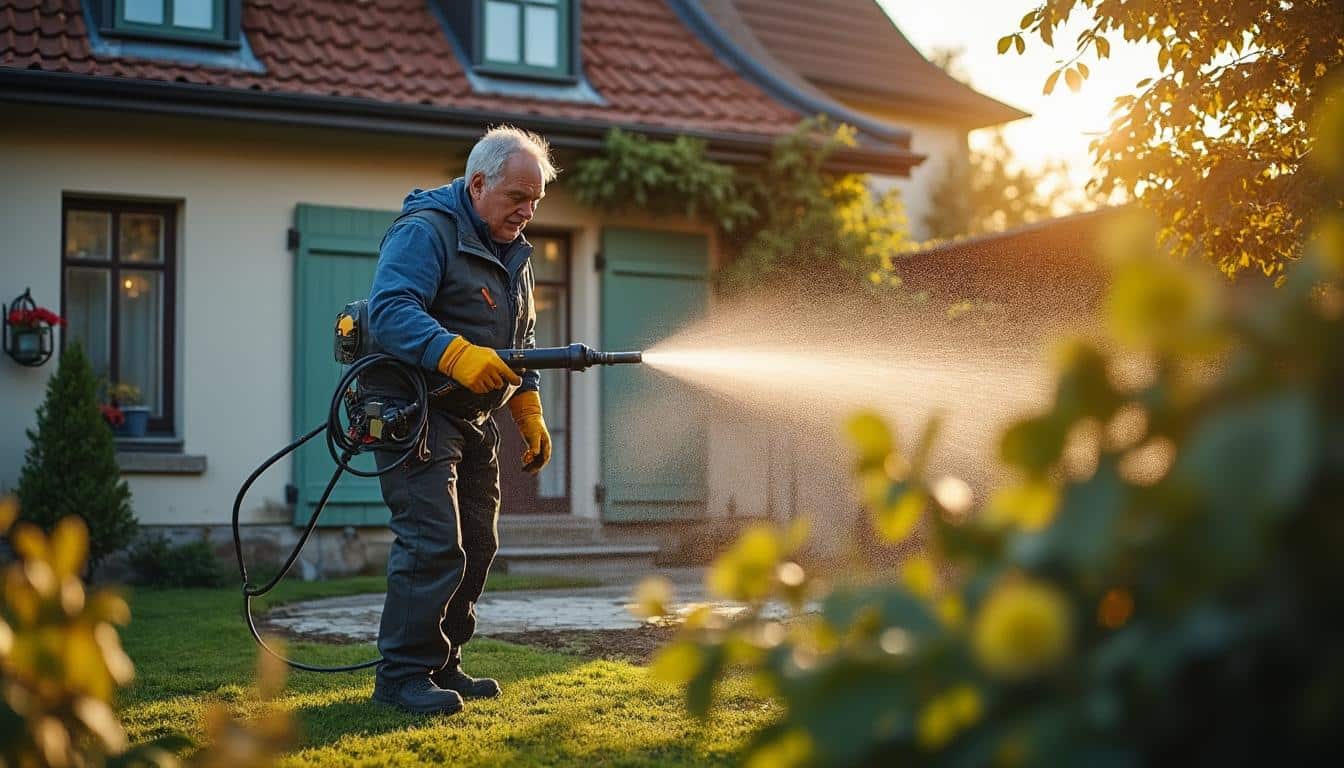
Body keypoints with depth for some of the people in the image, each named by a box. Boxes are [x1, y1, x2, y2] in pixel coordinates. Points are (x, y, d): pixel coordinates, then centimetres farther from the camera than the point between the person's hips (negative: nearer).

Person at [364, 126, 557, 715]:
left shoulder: (512, 251, 16)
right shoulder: (425, 231, -14)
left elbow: (521, 341, 24)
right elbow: (390, 311, -28)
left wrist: (529, 415, 15)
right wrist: (459, 356, -40)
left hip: (474, 420, 9)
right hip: (416, 409, -9)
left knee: (476, 544, 10)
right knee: (433, 543, -16)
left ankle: (441, 665, 21)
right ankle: (402, 675, -9)